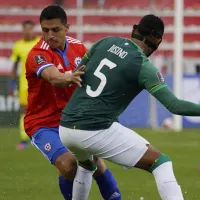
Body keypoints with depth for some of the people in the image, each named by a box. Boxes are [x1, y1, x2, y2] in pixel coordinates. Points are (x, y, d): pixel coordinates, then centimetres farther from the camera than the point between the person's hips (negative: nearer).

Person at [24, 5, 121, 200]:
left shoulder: (78, 47, -2)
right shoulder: (37, 54, -20)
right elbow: (54, 78, -41)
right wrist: (69, 78, -63)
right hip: (43, 124, -5)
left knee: (95, 163, -3)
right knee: (68, 165, -24)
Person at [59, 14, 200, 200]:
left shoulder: (106, 42, 9)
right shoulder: (143, 66, -7)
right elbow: (174, 106, -12)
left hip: (65, 128, 7)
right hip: (96, 131, -7)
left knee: (86, 163, 40)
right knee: (161, 163, -1)